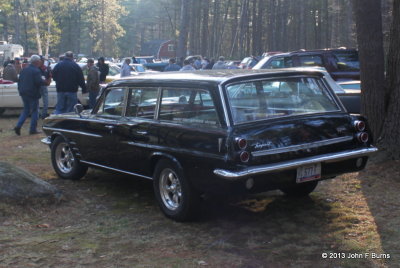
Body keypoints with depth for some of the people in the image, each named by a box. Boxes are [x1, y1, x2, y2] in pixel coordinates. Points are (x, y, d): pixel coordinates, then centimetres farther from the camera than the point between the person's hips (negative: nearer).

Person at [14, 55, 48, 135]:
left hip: (24, 93, 7)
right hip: (33, 94, -7)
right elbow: (39, 81, -23)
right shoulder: (36, 71, -14)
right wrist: (46, 82, -7)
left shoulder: (24, 70, 11)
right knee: (34, 111, 4)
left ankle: (18, 126, 3)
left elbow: (19, 80, 15)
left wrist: (20, 90, 21)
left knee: (26, 110, 17)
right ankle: (33, 129, 5)